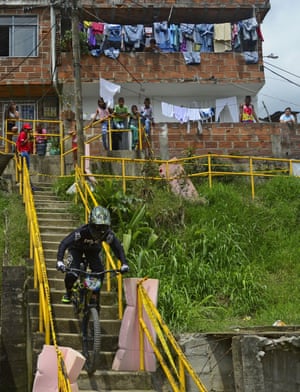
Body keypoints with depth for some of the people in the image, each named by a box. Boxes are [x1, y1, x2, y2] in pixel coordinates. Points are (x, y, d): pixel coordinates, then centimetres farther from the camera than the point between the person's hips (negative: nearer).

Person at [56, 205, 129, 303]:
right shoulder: (82, 231, -41)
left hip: (93, 249, 3)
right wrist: (60, 261, -58)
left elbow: (118, 247, -21)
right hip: (77, 248, -3)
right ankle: (68, 293, 10)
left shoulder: (108, 234, -32)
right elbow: (64, 243, -45)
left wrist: (124, 264, -35)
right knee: (72, 273, -22)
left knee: (99, 272, -19)